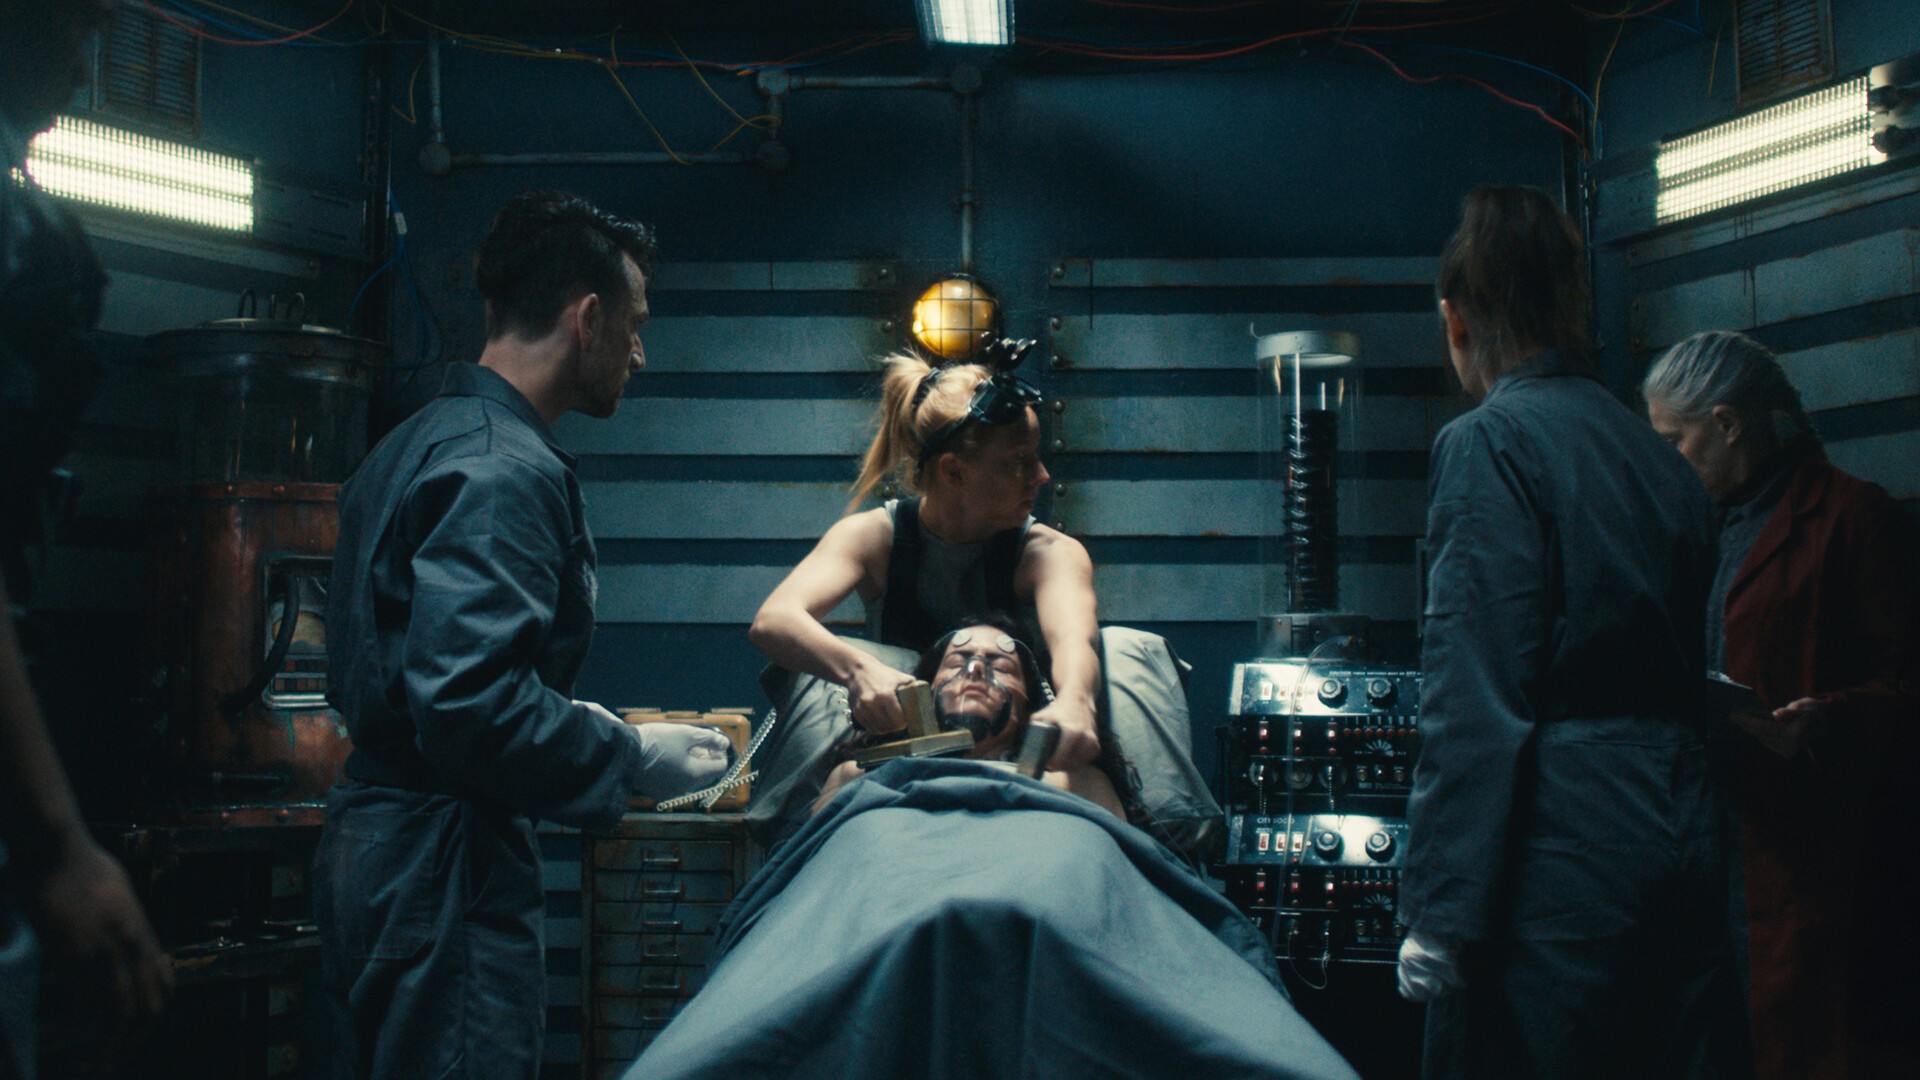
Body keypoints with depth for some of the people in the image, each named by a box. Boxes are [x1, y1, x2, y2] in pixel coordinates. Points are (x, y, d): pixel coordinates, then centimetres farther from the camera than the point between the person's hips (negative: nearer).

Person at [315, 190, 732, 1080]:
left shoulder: (412, 445, 17)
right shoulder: (506, 471, -16)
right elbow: (470, 702, -26)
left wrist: (589, 729, 22)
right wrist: (633, 757, -14)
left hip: (370, 849, 11)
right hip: (444, 870, -11)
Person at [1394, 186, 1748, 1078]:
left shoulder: (1488, 444, -8)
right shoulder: (1659, 458, 14)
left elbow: (1474, 698, -15)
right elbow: (1687, 668, 16)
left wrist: (1438, 911, -14)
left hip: (1563, 848, -7)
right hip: (1684, 828, 8)